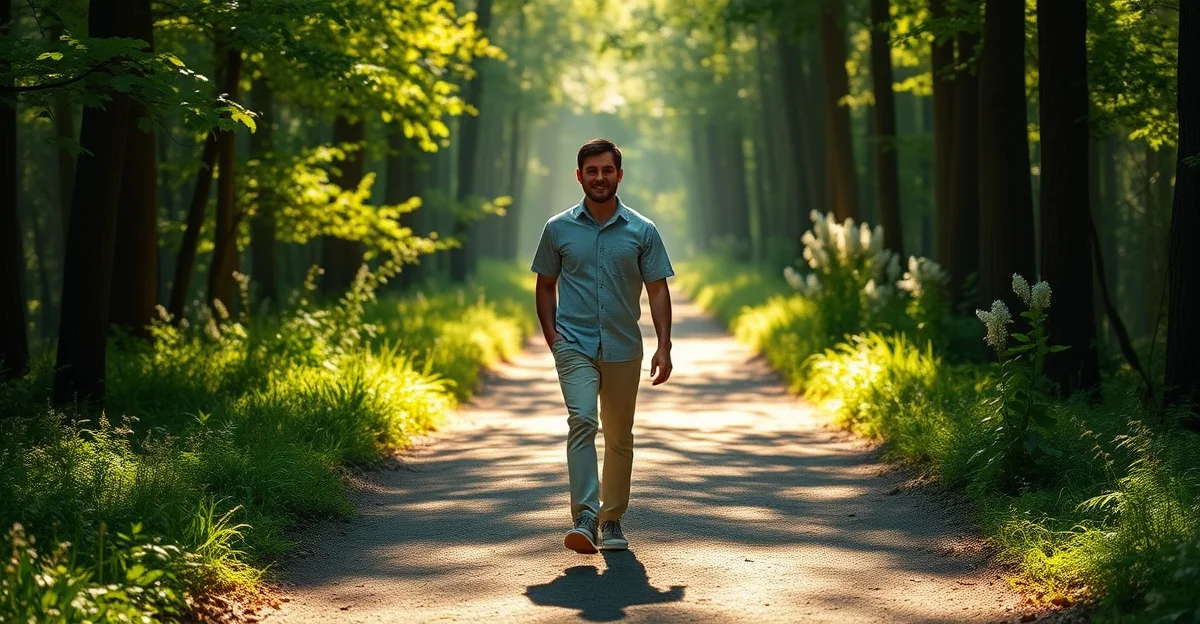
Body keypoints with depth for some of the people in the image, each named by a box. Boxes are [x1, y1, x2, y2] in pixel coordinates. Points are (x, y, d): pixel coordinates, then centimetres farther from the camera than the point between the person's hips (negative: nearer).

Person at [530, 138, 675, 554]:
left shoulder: (642, 231, 3)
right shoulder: (558, 229, 4)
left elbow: (657, 289, 3)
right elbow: (545, 285, 14)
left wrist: (664, 346, -6)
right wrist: (551, 334, 2)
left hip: (623, 348, 1)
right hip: (575, 344, -1)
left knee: (619, 436, 9)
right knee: (582, 421, -20)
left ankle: (612, 520, 22)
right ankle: (584, 519, -27)